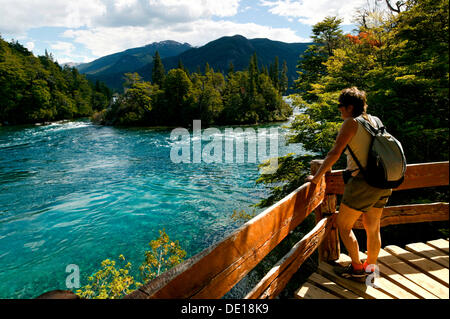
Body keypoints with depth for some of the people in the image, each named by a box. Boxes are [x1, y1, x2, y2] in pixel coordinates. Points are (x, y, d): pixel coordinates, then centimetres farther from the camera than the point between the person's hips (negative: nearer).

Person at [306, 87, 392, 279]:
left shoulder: (352, 122, -10)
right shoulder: (374, 121, 12)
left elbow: (335, 153, -16)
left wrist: (316, 177, -10)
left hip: (363, 181, -8)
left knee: (343, 225, 7)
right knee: (373, 228, 18)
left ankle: (357, 268, 16)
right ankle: (370, 268, 31)